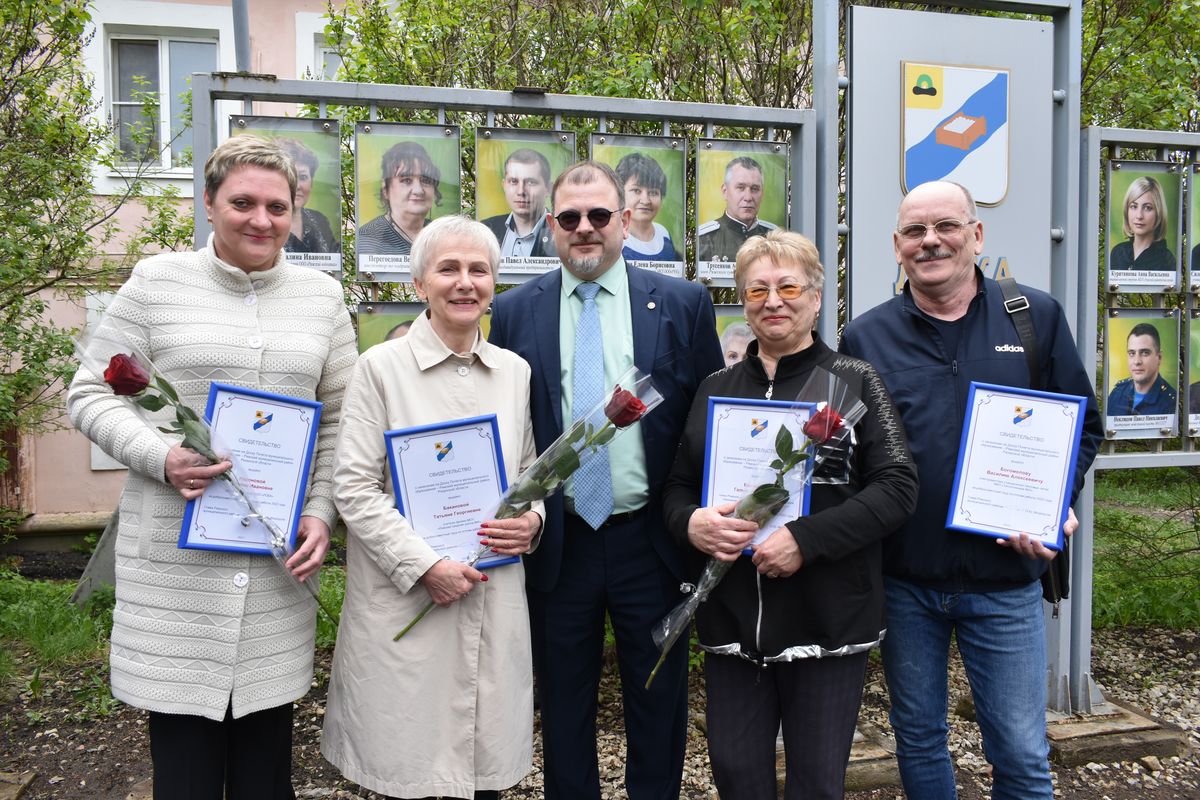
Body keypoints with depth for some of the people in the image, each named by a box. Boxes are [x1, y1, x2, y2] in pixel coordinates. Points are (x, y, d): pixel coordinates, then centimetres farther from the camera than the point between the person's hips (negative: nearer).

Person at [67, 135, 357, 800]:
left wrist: (321, 513, -1)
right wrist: (161, 458, -16)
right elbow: (89, 394, 2)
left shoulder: (322, 296, 7)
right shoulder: (157, 282, 1)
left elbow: (339, 419, 9)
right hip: (175, 557, -2)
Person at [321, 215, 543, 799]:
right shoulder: (381, 366, -5)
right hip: (406, 600, -3)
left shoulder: (515, 371, 7)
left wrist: (533, 521, -6)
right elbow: (354, 488, -9)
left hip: (496, 599, 4)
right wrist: (425, 565, -16)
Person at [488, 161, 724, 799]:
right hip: (556, 542, 1)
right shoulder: (514, 311, 2)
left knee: (658, 703, 16)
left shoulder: (684, 304, -1)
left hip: (651, 539, 0)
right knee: (563, 706, 18)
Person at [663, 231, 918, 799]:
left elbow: (898, 486, -9)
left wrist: (805, 539, -20)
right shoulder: (715, 390, 9)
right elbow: (676, 488, 12)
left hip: (829, 619, -3)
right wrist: (690, 522, -12)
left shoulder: (853, 381, -1)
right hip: (730, 619, 3)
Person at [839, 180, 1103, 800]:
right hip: (903, 580, 1)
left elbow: (1083, 425, 7)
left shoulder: (1038, 317, 2)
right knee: (918, 741, 18)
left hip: (1005, 579, 0)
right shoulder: (864, 337, 0)